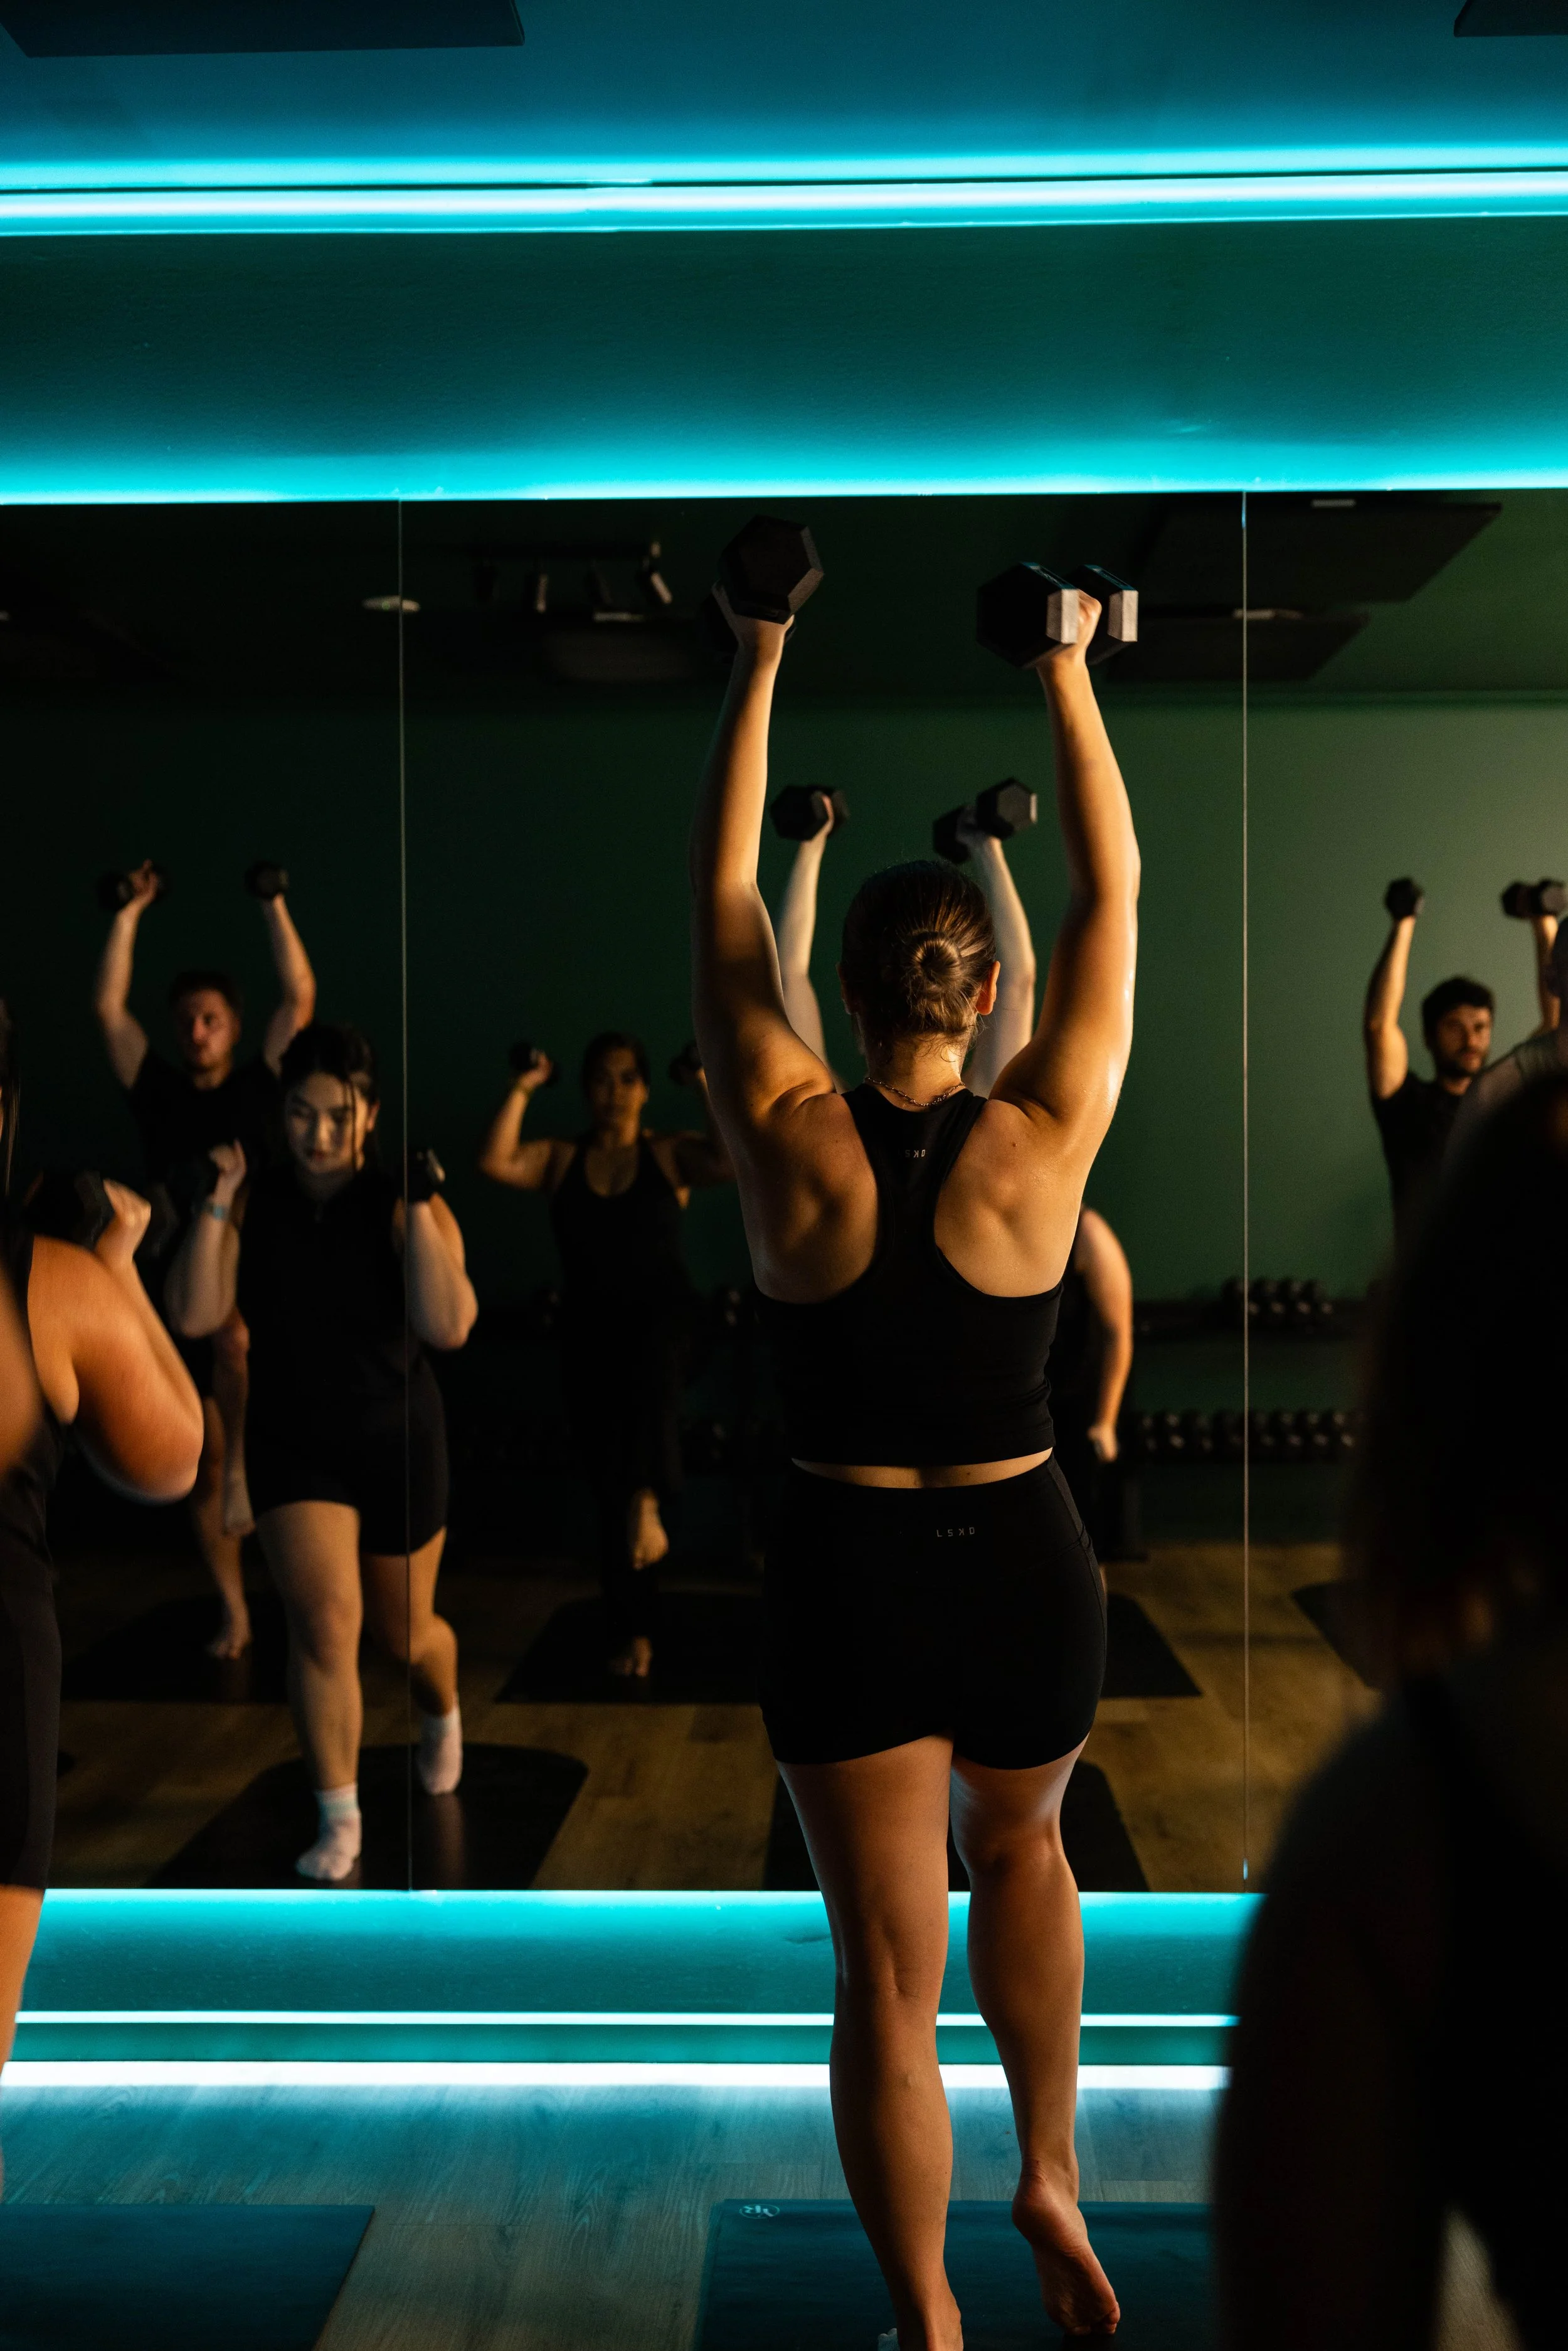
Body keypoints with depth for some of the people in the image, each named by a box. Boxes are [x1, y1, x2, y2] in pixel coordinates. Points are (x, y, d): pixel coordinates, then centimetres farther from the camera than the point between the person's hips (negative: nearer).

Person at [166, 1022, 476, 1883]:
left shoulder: (400, 1205, -13)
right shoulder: (254, 1204, -7)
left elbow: (449, 1326, -25)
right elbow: (193, 1317, -15)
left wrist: (420, 1208, -29)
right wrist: (214, 1204, -22)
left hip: (398, 1441, 0)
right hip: (292, 1446, 0)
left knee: (403, 1631, 17)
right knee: (324, 1621, -16)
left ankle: (442, 1716, 53)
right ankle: (339, 1821, -1)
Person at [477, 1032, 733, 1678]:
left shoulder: (671, 1154, 5)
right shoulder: (561, 1158, 9)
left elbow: (733, 1159, -15)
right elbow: (496, 1162, -10)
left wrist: (706, 1088, -9)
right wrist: (523, 1089, -7)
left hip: (661, 1319, -2)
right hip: (589, 1331, 2)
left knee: (650, 1355, -41)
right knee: (605, 1480, 2)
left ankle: (646, 1498, -47)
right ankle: (632, 1631, 9)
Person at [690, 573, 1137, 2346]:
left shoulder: (790, 1143, -11)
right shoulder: (1041, 1139, -11)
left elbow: (720, 908, -1)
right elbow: (1112, 894, -1)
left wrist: (757, 669, 4)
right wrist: (1068, 669, 3)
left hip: (848, 1578, -1)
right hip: (1023, 1565, 1)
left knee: (887, 1975, 9)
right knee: (1018, 1847, 31)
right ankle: (1051, 2181, 31)